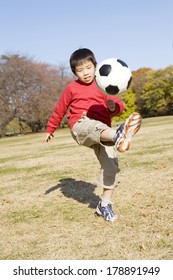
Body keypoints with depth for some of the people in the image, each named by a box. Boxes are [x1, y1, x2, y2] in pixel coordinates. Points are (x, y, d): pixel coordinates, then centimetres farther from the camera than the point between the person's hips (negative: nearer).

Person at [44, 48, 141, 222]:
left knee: (110, 165, -10)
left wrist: (114, 106, -15)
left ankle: (105, 205, 2)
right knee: (95, 127, -40)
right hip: (81, 126, -3)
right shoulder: (72, 88, 13)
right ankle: (119, 135, -73)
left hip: (103, 131, 3)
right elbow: (59, 109, 22)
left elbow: (118, 105, 11)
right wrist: (50, 130, 28)